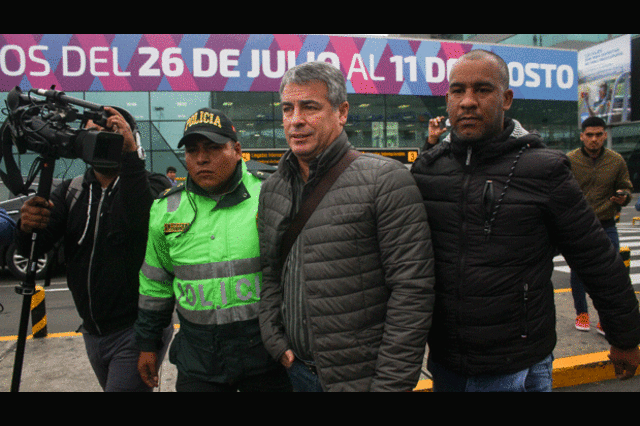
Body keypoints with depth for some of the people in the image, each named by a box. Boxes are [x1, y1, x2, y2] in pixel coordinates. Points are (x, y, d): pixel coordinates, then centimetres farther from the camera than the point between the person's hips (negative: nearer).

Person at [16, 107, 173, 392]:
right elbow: (36, 247, -5)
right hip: (92, 332, 6)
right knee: (112, 385, 23)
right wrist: (27, 228, -27)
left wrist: (130, 155, -35)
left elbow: (140, 220, -33)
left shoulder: (152, 184, -10)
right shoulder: (71, 191, 6)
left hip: (135, 331, -6)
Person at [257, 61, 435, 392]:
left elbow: (412, 289, -16)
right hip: (296, 369, 6)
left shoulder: (385, 181, -14)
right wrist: (275, 340, 2)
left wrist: (391, 383, -15)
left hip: (362, 376, -5)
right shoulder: (272, 189, 6)